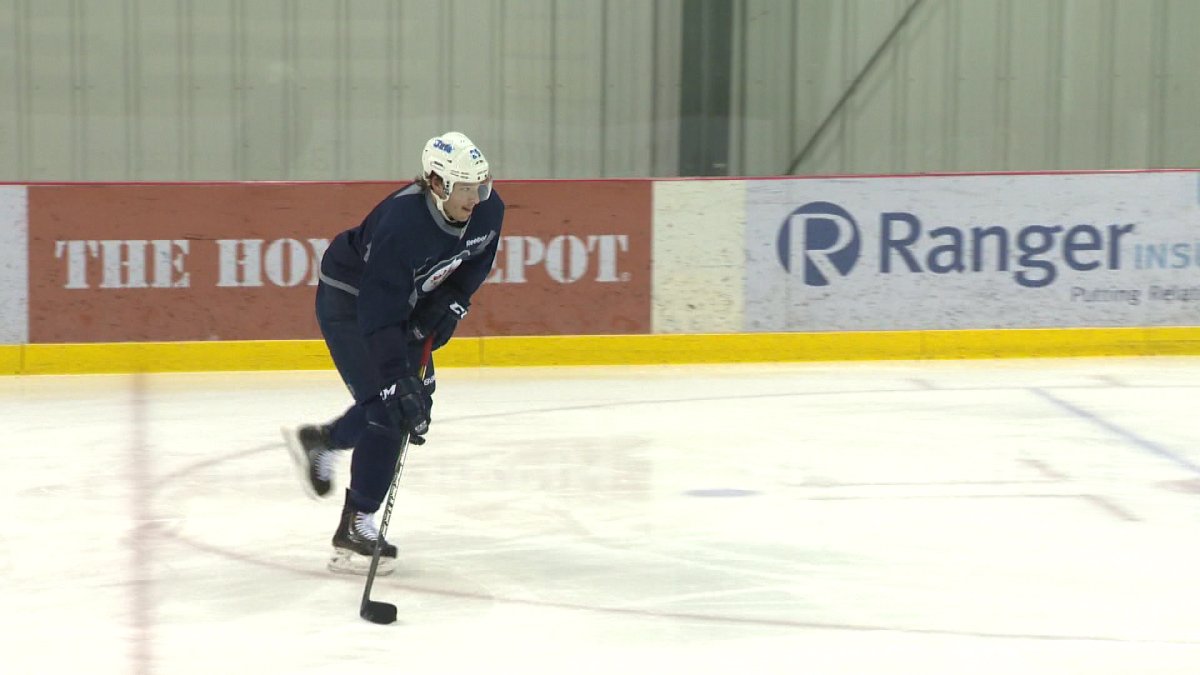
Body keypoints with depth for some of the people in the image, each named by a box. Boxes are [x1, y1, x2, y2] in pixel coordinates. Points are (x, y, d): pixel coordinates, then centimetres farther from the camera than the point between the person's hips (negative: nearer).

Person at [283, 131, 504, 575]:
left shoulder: (488, 212, -18)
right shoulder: (400, 224, -38)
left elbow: (472, 268, 2)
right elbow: (379, 317, -38)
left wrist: (445, 311, -12)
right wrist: (399, 386, -40)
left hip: (408, 299, 8)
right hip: (348, 300, -8)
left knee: (417, 398, 14)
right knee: (388, 407, -15)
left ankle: (320, 442, 37)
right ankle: (354, 529, -7)